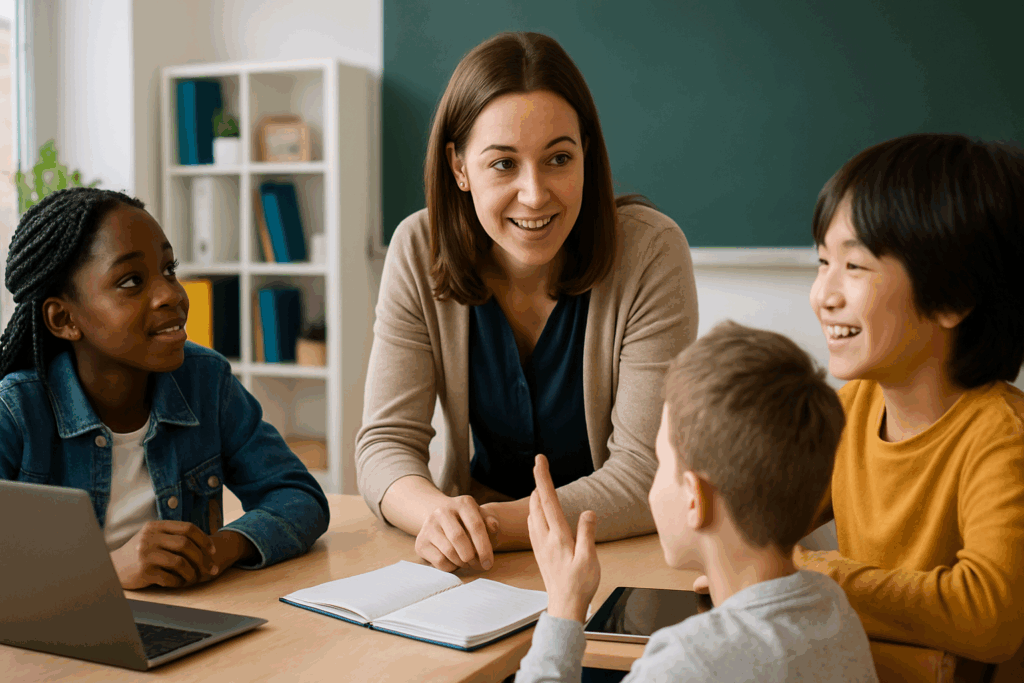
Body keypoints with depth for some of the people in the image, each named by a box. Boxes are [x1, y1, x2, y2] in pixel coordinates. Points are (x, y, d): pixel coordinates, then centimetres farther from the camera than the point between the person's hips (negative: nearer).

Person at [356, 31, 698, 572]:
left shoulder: (651, 252, -17)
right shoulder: (418, 252, -9)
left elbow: (646, 473, -17)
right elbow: (387, 439, -9)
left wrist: (495, 525, -30)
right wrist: (438, 514, -31)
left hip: (621, 556, -2)